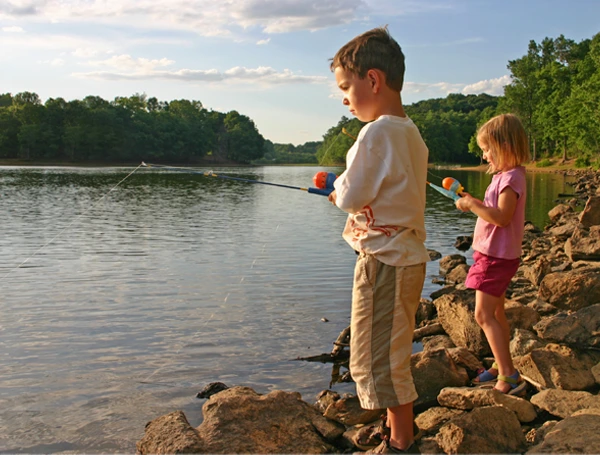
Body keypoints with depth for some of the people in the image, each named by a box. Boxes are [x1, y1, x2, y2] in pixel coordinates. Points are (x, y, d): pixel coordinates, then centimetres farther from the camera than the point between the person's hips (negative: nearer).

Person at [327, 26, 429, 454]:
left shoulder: (376, 132, -18)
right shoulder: (412, 133, 11)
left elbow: (351, 197, -17)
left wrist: (339, 186, 3)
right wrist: (348, 190, 12)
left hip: (384, 262, -10)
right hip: (409, 256, 10)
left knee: (381, 362, 2)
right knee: (391, 358, 19)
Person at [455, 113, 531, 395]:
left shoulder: (511, 177, -19)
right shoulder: (505, 176, 13)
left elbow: (502, 216, -30)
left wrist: (473, 204, -23)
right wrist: (474, 203, 5)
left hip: (497, 256, -11)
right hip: (494, 255, 11)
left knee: (484, 315, -12)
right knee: (495, 313, 17)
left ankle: (509, 376, -9)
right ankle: (500, 368, 27)